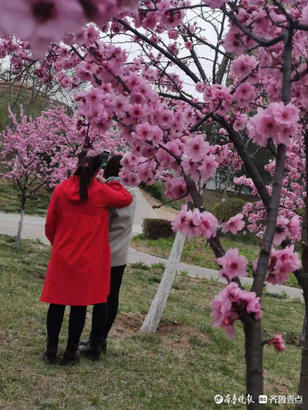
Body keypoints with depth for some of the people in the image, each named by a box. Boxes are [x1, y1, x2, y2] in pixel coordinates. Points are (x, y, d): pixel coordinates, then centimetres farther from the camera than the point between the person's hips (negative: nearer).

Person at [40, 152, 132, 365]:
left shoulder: (61, 190, -1)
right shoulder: (101, 191, -10)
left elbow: (50, 225, 6)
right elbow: (127, 198, 7)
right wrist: (111, 183, 15)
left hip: (62, 257, 2)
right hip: (89, 260, -2)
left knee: (57, 303, 11)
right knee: (80, 305, 7)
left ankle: (51, 350, 21)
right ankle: (71, 352, 17)